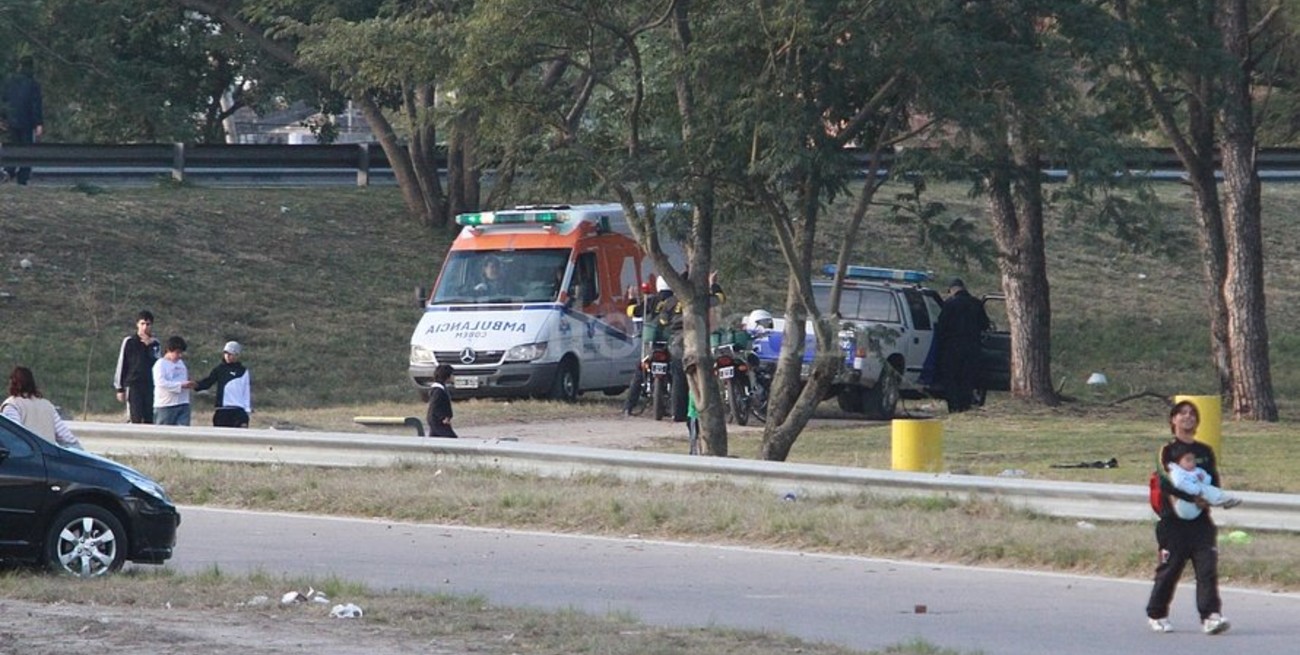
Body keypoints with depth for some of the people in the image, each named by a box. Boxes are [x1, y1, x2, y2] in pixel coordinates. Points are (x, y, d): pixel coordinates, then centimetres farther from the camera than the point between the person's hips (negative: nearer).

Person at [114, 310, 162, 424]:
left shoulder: (155, 344, 9)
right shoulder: (129, 342, 1)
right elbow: (121, 365, 2)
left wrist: (150, 345, -9)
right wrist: (120, 388, -1)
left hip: (151, 387, 3)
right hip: (133, 386, -3)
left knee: (149, 420, 1)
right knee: (136, 419, -9)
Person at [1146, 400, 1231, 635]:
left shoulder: (1206, 452, 14)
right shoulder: (1167, 451, 0)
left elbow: (1215, 483, 10)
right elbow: (1165, 483, -14)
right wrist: (1193, 498, -22)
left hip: (1201, 521, 3)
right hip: (1173, 521, -3)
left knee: (1208, 567, -10)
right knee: (1169, 569, 2)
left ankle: (1211, 616, -17)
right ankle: (1156, 614, 20)